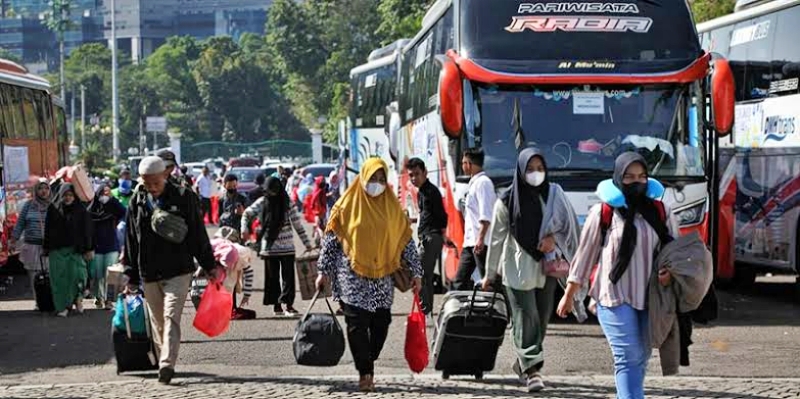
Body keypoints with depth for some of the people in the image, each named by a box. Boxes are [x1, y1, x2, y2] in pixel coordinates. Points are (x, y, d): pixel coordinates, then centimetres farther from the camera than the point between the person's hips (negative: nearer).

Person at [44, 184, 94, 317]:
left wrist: (89, 249, -4)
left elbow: (87, 231, 0)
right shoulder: (53, 210, 6)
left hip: (75, 250, -2)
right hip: (57, 250, 2)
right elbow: (48, 230, 11)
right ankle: (62, 307, 3)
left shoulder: (80, 211, 1)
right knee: (59, 278, -2)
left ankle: (78, 298, 17)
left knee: (76, 275, -9)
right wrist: (46, 248, 9)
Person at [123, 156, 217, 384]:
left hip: (178, 271, -4)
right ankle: (163, 362, 21)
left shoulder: (183, 198, -2)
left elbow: (198, 234, 3)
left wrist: (209, 266, 3)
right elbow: (131, 241, 12)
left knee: (171, 317, -16)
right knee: (157, 322, 10)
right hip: (149, 274, 4)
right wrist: (131, 276, 12)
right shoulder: (137, 203, 7)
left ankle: (167, 364, -24)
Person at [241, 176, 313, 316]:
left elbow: (298, 224, 0)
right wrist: (244, 229, -8)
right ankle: (276, 305, 12)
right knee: (272, 277, 5)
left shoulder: (287, 203, -3)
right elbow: (246, 214, 10)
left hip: (287, 247, -1)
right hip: (269, 246, 1)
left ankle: (289, 305, -8)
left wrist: (307, 244, -1)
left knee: (288, 276, -6)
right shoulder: (262, 203, 0)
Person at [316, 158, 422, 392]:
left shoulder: (392, 206, 8)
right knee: (357, 324, -6)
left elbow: (406, 241, 10)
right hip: (352, 276, -3)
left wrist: (416, 272, 6)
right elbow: (330, 239, 2)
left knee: (381, 323, -2)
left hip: (381, 276, 3)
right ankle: (365, 373, -2)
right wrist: (324, 272, -2)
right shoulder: (348, 204, 0)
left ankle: (367, 365, 16)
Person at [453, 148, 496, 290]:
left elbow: (486, 215, -19)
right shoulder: (474, 183, 19)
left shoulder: (483, 182, -10)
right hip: (470, 241, 10)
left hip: (480, 242, -10)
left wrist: (481, 238, -25)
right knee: (461, 279, 9)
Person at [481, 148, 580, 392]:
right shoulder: (508, 201, -1)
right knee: (526, 317, -12)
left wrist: (554, 237, -14)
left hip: (546, 267, 3)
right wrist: (490, 274, 4)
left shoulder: (554, 194, 6)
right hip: (518, 268, -3)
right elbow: (497, 239, 2)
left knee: (542, 319, 7)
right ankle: (532, 369, -15)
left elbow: (570, 223, 7)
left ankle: (523, 363, 25)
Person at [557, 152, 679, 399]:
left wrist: (670, 272, -8)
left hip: (650, 297, 4)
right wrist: (569, 295, 9)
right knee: (628, 357, -14)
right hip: (614, 297, -4)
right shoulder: (602, 214, 0)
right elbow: (585, 255, 6)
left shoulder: (660, 212, 9)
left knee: (640, 358, 9)